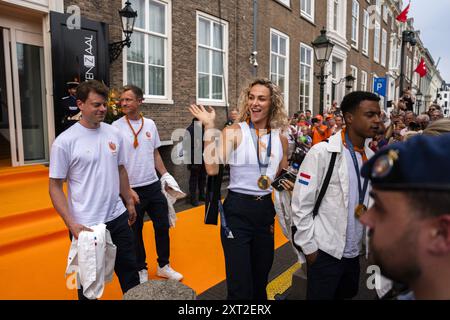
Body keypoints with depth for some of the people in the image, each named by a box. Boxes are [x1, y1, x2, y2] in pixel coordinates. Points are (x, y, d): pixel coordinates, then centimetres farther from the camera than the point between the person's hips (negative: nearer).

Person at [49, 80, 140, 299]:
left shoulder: (114, 134, 1)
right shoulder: (65, 141, -13)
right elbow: (55, 187, -10)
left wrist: (129, 202, 16)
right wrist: (71, 224, -17)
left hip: (118, 217, 4)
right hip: (86, 225, -4)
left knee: (129, 271, 19)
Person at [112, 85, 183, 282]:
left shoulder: (150, 124, 5)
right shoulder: (116, 127, -8)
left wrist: (165, 175, 8)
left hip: (153, 185, 4)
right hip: (131, 189, -4)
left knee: (162, 226, 12)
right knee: (135, 231, 11)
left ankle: (163, 266, 31)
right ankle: (141, 269, 30)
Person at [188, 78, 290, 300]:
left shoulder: (280, 138, 4)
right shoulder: (234, 132, -9)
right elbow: (212, 169, -23)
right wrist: (209, 127, -21)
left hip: (266, 210, 5)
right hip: (237, 211, -4)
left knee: (260, 280, 22)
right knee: (240, 286, 3)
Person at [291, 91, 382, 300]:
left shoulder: (371, 156, 3)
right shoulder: (322, 153, -16)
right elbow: (301, 204, -14)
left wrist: (366, 208, 0)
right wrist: (308, 246, -12)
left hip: (354, 251, 6)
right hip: (324, 251, -6)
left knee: (347, 295, 23)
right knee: (321, 296, 9)